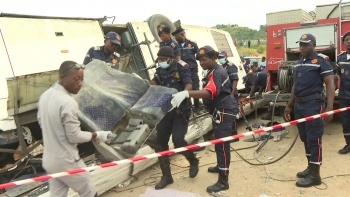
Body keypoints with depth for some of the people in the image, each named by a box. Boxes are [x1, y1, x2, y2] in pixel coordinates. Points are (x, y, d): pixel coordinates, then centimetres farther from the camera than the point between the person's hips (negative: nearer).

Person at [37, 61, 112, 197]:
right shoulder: (68, 102, -25)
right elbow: (74, 137, -20)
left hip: (49, 159, 8)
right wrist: (97, 135, -7)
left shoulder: (45, 95, 0)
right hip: (66, 161, -8)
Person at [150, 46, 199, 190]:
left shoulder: (182, 68, -8)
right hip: (165, 110, 6)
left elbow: (189, 86, -20)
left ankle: (193, 161, 18)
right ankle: (166, 176, 17)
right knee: (160, 143, 3)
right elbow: (153, 84, 2)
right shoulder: (160, 70, 11)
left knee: (178, 140, -16)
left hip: (180, 110, -6)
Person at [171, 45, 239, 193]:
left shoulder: (217, 73, -22)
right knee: (219, 143, 24)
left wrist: (186, 93, -54)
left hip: (224, 112, -11)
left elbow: (209, 92, -41)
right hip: (220, 111, 11)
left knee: (222, 145, -10)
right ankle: (221, 167, 44)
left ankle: (223, 181, -4)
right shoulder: (213, 71, 14)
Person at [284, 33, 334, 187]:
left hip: (313, 105, -7)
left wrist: (329, 107, -22)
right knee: (305, 138, 14)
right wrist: (289, 105, 20)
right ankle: (310, 167, 27)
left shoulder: (322, 61, -7)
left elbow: (330, 84, -13)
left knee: (314, 139, -3)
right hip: (299, 105, 8)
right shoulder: (298, 63, 15)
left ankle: (315, 175, 5)